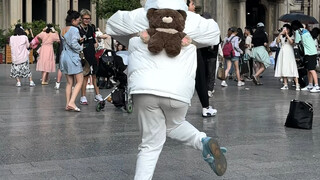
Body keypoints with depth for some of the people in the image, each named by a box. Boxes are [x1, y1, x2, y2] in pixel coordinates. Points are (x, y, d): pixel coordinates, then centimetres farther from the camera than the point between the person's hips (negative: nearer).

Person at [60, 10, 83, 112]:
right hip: (72, 56, -8)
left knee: (69, 82, 12)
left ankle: (67, 104, 10)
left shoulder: (63, 30, 13)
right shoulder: (74, 29, -11)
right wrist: (80, 48, -2)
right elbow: (73, 44, -20)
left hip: (64, 55, 8)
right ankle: (72, 102, -15)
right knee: (79, 81, -3)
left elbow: (65, 43, 14)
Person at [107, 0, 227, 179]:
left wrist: (131, 42, 39)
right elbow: (214, 33, 25)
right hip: (178, 90, 0)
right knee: (174, 125, 30)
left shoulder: (142, 16, 8)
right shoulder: (190, 20, 7)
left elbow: (112, 24, 25)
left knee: (152, 144, 13)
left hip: (145, 89, 0)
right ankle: (204, 142, 4)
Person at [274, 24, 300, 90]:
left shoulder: (292, 36, 4)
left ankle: (297, 85, -13)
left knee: (292, 68, -12)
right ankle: (285, 85, 3)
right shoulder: (282, 36, 15)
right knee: (283, 69, 0)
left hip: (289, 53, -5)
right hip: (282, 53, 5)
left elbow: (291, 42, -15)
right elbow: (277, 41, 1)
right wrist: (280, 34, -8)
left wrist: (287, 34, -14)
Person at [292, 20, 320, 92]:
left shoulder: (298, 31, -4)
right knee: (309, 69, 13)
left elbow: (296, 42, -1)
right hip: (313, 51, 9)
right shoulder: (305, 30, 21)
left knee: (311, 69, -11)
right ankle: (310, 85, 17)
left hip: (310, 52, -9)